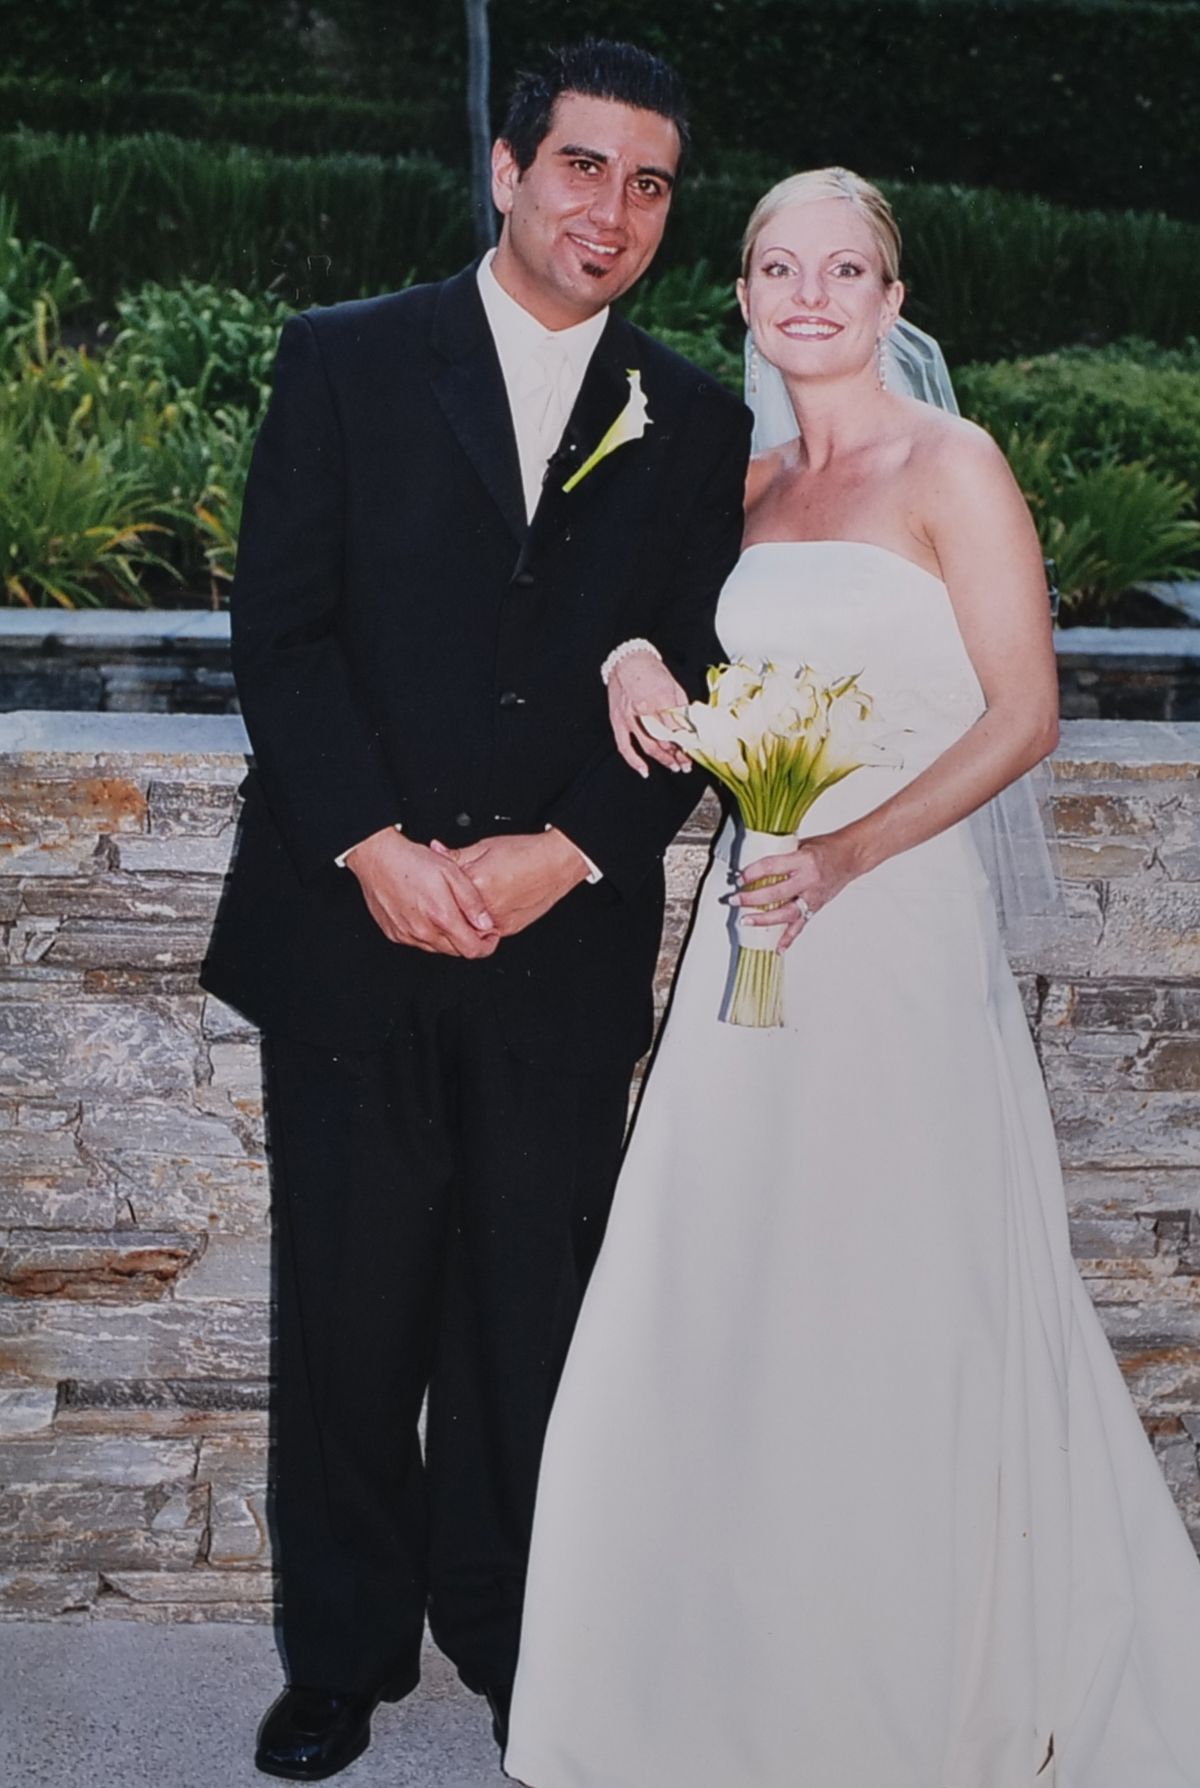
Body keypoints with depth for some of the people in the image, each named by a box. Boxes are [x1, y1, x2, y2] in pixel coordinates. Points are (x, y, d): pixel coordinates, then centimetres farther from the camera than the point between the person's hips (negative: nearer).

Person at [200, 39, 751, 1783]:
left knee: (529, 1317, 9)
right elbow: (281, 628, -2)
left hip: (566, 944, 1)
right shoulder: (345, 360, 3)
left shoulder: (696, 425, 8)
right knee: (348, 1315, 8)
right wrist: (375, 847, -12)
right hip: (350, 925, -1)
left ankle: (510, 1638, 29)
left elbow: (691, 685, 4)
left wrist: (563, 855, -10)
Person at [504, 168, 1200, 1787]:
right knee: (727, 1311, 9)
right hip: (756, 926, 6)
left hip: (897, 920, -6)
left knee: (895, 1315, 1)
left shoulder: (951, 466, -5)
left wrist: (846, 855, -19)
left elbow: (1024, 713, -9)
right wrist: (640, 660, 1)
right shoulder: (751, 487, 13)